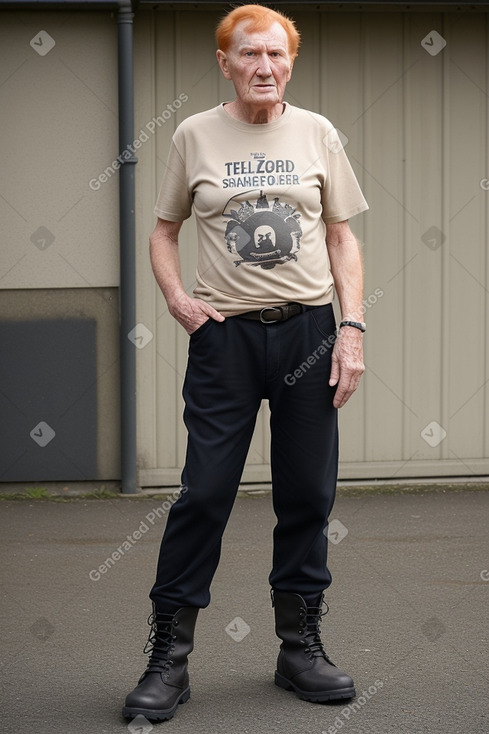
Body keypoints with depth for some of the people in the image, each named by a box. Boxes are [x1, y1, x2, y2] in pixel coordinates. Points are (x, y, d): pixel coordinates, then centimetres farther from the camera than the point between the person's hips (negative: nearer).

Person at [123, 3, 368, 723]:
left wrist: (352, 327, -1)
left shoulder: (317, 134, 8)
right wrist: (177, 299, -4)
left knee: (308, 495, 5)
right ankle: (168, 659, 1)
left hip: (308, 331, 2)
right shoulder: (194, 135, 5)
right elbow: (164, 230, 14)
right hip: (224, 333, -2)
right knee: (203, 494, -5)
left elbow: (342, 237, 10)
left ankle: (301, 646, 17)